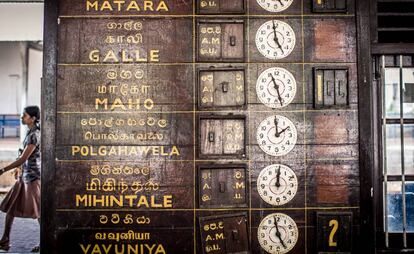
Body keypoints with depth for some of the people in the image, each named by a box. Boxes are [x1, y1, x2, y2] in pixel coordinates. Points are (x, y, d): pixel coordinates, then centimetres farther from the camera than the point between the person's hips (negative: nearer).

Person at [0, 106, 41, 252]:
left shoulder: (34, 135, -18)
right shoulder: (32, 132, 10)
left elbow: (23, 159, -20)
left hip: (33, 177, -9)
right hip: (24, 176, 9)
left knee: (38, 212, -1)